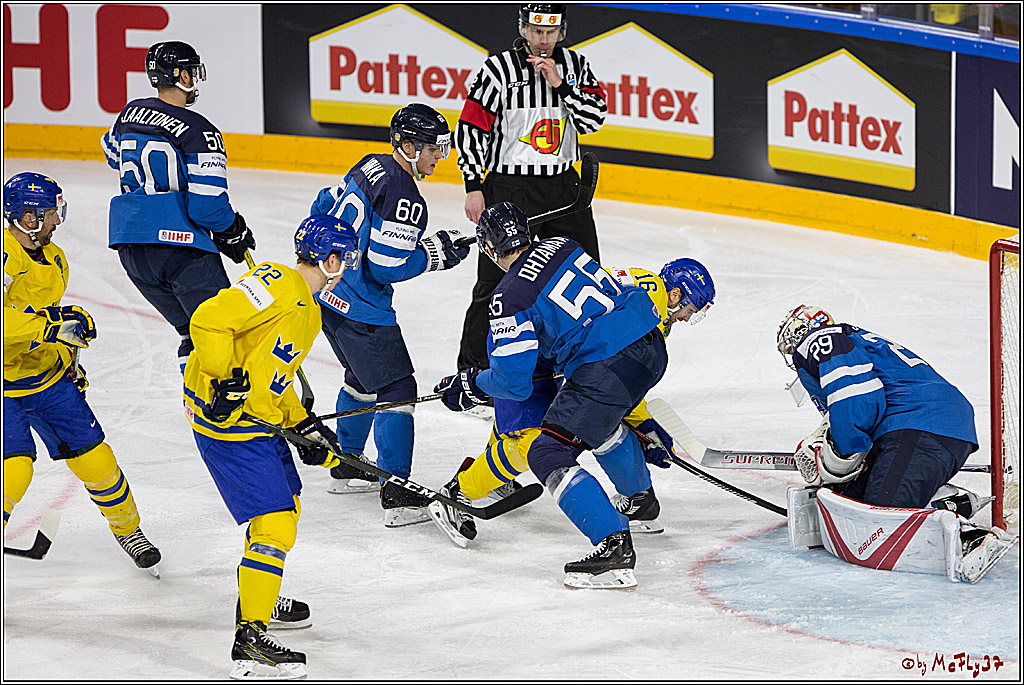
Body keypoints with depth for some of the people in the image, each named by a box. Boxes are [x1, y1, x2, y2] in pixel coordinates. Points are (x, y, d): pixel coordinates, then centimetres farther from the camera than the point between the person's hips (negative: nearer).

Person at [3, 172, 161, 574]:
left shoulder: (54, 261, 5)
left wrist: (67, 360, 17)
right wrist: (50, 326, -38)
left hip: (47, 376, 7)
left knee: (93, 458, 5)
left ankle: (127, 528, 28)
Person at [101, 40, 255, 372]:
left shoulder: (130, 113, 9)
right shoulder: (199, 132, -12)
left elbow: (113, 152, 32)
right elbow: (208, 205, -15)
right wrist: (235, 233, 3)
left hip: (129, 247, 7)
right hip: (179, 244, -7)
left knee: (193, 333, 18)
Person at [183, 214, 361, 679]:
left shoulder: (306, 311, 17)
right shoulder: (278, 285, -17)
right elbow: (209, 319, -26)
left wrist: (306, 428, 15)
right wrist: (224, 380, -26)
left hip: (260, 418, 11)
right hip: (227, 418, -11)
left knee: (288, 501, 26)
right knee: (275, 525, -13)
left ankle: (262, 599, 46)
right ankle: (249, 640, -13)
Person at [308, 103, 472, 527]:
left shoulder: (371, 167, 7)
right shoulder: (405, 199, -22)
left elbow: (326, 206, 19)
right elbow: (387, 267, -23)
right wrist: (433, 253, -10)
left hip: (326, 286, 10)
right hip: (358, 308, -10)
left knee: (363, 375, 27)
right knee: (395, 389, -7)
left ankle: (346, 466, 40)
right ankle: (397, 496, -11)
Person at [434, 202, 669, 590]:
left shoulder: (510, 298, -8)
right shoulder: (562, 247, 14)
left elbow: (513, 381, -5)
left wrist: (470, 386, 13)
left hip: (608, 366, -9)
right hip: (651, 343, 9)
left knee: (548, 455, -6)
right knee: (600, 419, 35)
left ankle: (614, 547, -19)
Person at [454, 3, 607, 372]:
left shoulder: (575, 65, 5)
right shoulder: (499, 68, -7)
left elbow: (594, 118, -4)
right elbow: (470, 127, -6)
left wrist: (560, 84, -16)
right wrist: (474, 186, -9)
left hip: (563, 186, 4)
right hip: (508, 188, -4)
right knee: (495, 282, -5)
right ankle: (472, 365, 6)